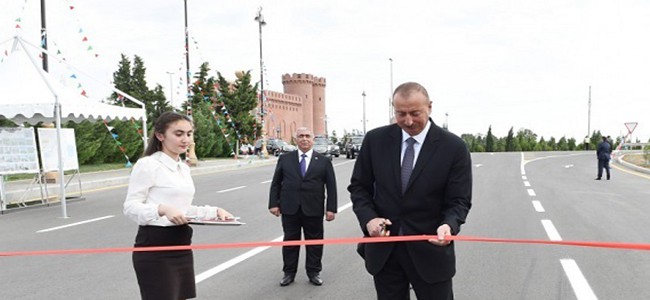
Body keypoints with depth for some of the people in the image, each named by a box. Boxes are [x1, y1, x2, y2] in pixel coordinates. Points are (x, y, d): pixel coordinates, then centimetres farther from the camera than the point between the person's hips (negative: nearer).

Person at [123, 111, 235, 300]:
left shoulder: (183, 168, 14)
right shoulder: (147, 165, -11)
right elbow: (130, 207, -15)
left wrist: (215, 211, 6)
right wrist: (163, 209, -32)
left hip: (181, 246, 8)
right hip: (154, 249, -8)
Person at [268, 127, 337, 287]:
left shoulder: (323, 161, 3)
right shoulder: (285, 159, 5)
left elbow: (331, 186, 2)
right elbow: (276, 183, 7)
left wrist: (331, 208, -4)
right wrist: (273, 204, 0)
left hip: (313, 209, 0)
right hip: (289, 208, 1)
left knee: (314, 241, 8)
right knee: (290, 240, 9)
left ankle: (313, 272, 23)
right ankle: (289, 272, 22)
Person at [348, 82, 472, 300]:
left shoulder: (454, 147, -8)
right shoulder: (375, 140, -1)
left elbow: (458, 201, -7)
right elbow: (359, 186, 5)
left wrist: (448, 225, -29)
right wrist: (368, 218, -13)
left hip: (430, 250, -2)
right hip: (383, 250, 2)